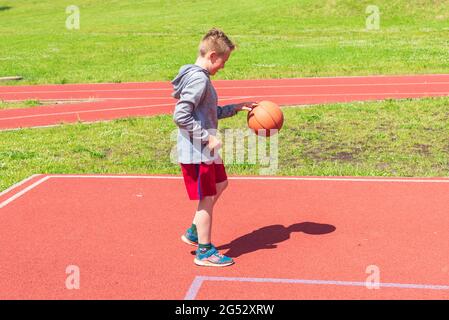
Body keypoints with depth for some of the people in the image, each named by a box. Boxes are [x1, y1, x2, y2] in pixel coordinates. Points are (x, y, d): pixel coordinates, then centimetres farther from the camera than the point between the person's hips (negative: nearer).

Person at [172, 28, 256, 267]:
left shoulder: (199, 77, 12)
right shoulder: (199, 80, -20)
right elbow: (181, 116, -27)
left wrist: (236, 108, 16)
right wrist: (208, 137, -23)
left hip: (205, 150, 11)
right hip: (196, 152, -11)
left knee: (220, 185, 25)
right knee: (207, 198, 1)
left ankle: (194, 232, 33)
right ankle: (205, 252, 16)